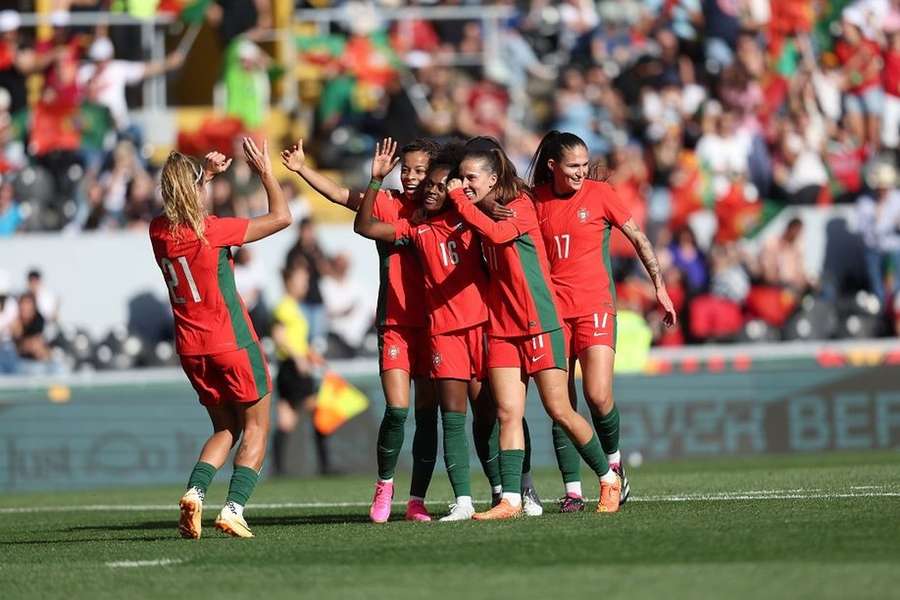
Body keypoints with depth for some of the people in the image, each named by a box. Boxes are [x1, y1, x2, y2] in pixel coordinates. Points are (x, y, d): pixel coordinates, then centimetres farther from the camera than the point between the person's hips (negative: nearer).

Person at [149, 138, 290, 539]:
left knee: (225, 429, 17)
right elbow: (281, 217, -7)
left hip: (191, 349, 6)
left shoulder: (159, 231, -1)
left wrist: (207, 174, 27)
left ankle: (194, 492, -8)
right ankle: (233, 509, -10)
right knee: (255, 428, 6)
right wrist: (265, 171, 2)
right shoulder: (210, 231, -16)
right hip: (233, 343, -6)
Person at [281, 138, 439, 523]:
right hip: (395, 323, -1)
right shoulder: (387, 204, 1)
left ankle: (417, 499, 12)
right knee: (397, 409, -12)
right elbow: (340, 195, -8)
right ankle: (384, 484, 10)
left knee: (427, 414, 3)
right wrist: (302, 169, -22)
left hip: (432, 324, 1)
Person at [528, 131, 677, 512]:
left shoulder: (600, 194, -1)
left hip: (594, 307, -2)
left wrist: (660, 287, 4)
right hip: (553, 309, 2)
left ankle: (613, 459, 13)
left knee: (598, 396, -15)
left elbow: (639, 239, 6)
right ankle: (572, 490, 2)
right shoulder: (537, 200, 5)